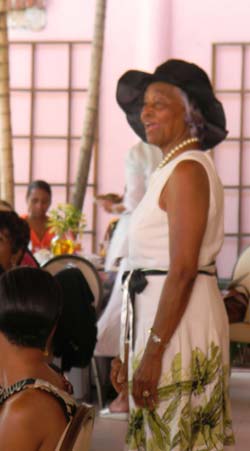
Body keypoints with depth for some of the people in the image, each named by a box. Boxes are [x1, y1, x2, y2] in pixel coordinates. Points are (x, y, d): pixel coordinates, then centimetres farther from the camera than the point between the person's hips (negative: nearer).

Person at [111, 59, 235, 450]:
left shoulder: (188, 170, -14)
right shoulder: (173, 169, 16)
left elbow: (183, 270, -20)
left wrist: (153, 351, -21)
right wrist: (130, 350, 18)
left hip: (180, 328, -10)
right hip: (162, 324, 10)